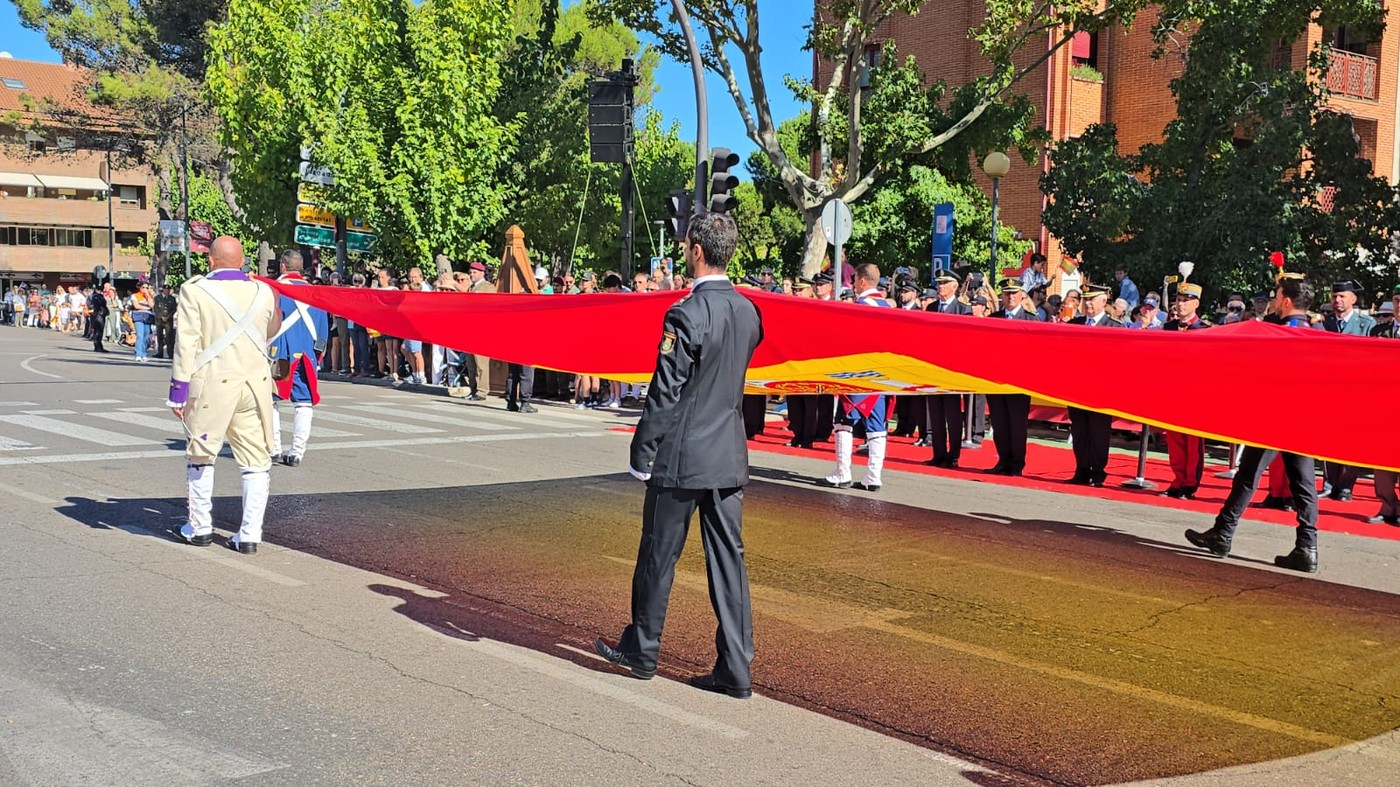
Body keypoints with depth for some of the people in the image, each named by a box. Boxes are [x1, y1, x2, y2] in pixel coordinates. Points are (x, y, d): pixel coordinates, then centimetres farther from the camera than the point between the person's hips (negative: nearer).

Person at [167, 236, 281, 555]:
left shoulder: (195, 291, -6)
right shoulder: (263, 292, 4)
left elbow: (186, 343, -8)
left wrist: (178, 388, -4)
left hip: (212, 385, -2)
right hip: (256, 382, 2)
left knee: (200, 456, 15)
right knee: (255, 460, 6)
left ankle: (200, 527, 23)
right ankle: (250, 534, 5)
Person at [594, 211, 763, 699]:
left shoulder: (686, 315, -17)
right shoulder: (749, 312, 5)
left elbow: (665, 394, -15)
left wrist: (641, 455, -9)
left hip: (681, 457, -6)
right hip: (730, 457, 6)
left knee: (658, 556, 9)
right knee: (728, 558, 8)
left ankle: (642, 651, 25)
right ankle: (735, 670, 10)